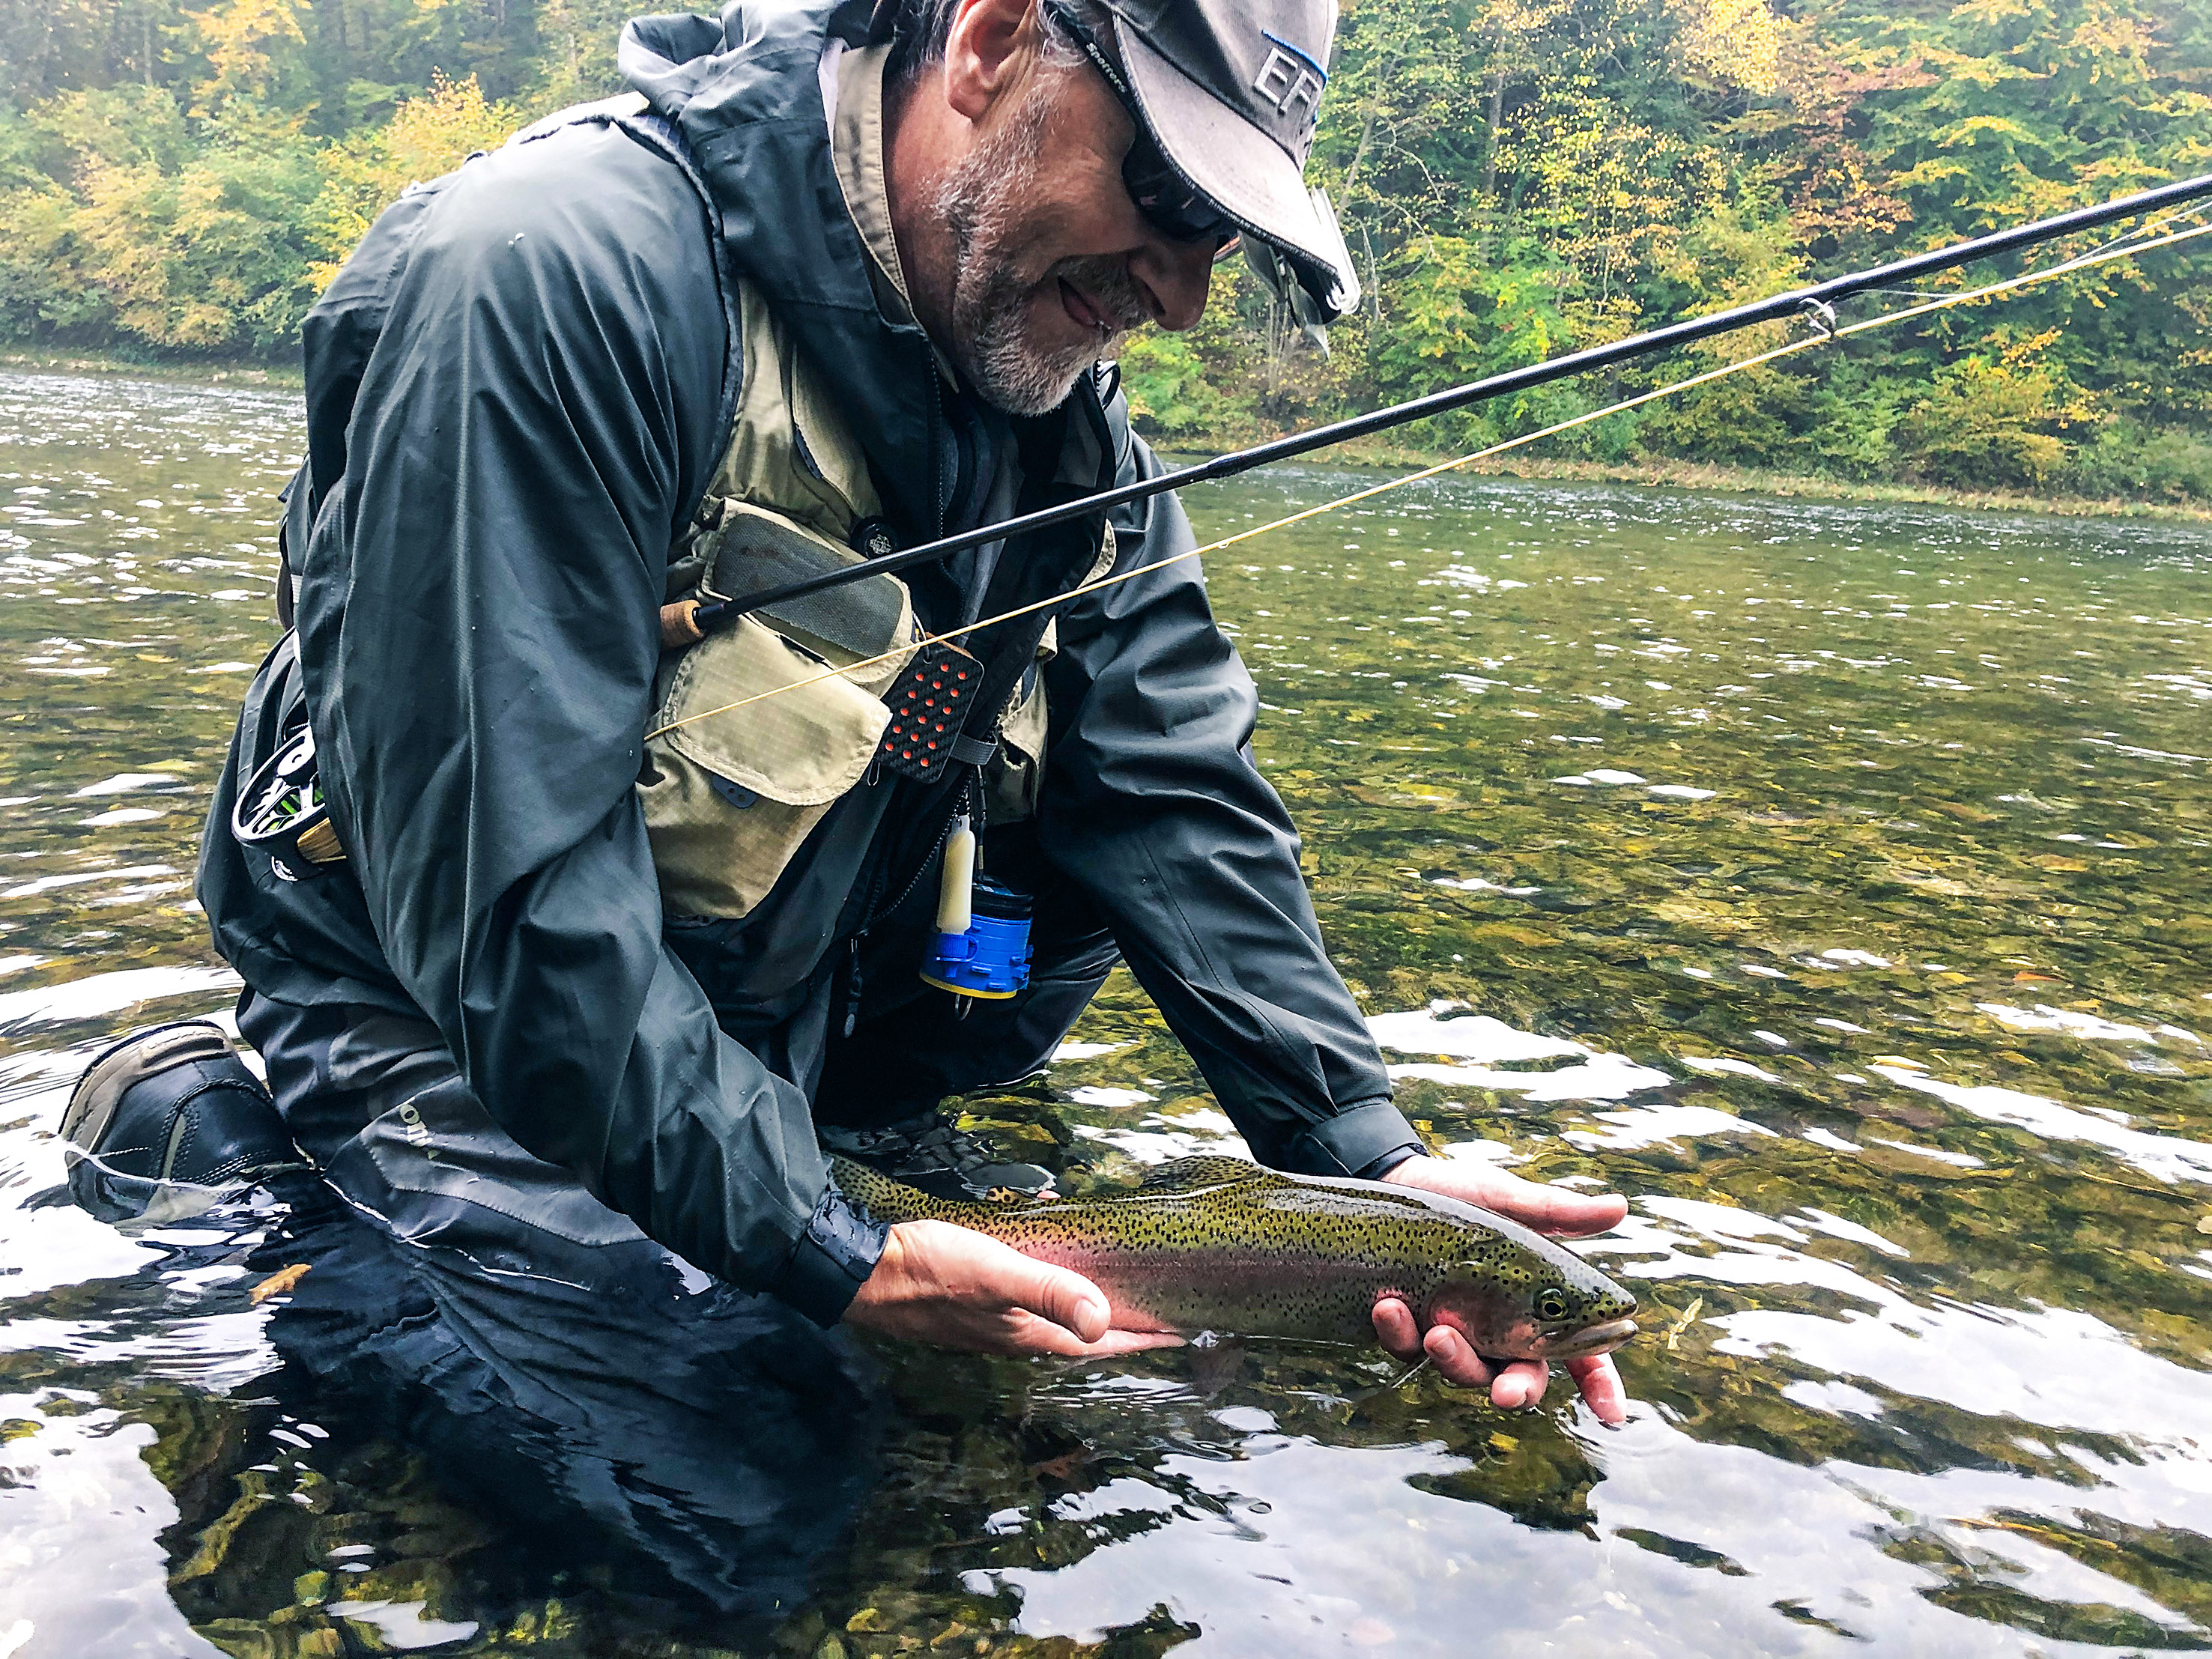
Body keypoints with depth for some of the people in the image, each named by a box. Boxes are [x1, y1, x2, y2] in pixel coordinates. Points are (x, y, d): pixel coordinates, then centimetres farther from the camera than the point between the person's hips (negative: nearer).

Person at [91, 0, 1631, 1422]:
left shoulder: (1058, 398, -4)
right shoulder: (553, 272, -29)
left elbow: (1182, 795, -7)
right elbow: (499, 891, -31)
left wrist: (1374, 1158, -18)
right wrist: (835, 1259, -28)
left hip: (785, 979, 6)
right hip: (453, 1019, -5)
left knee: (1138, 775, -9)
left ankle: (853, 1113, 8)